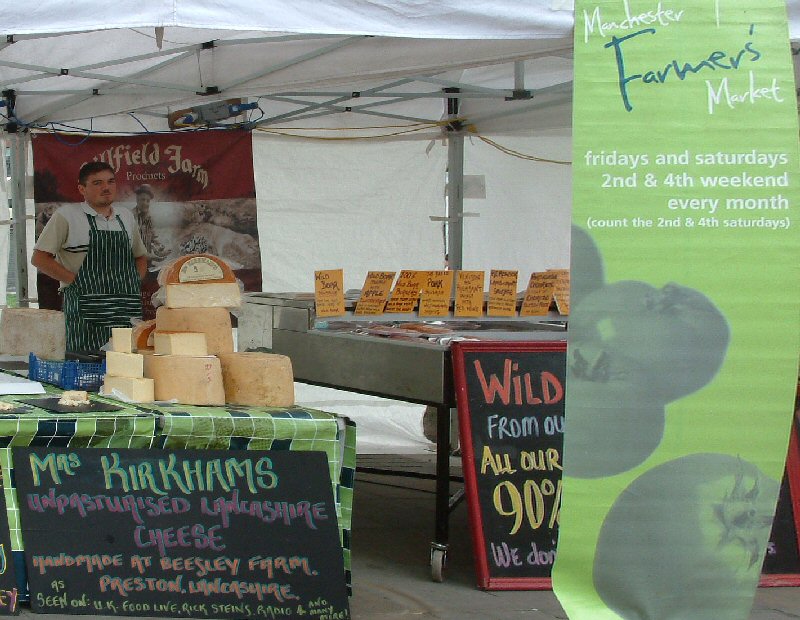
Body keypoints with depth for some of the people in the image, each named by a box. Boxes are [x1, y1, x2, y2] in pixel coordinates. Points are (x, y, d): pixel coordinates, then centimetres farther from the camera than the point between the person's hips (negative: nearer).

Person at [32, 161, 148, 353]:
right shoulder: (67, 216, 1)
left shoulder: (126, 217, 17)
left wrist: (134, 282, 10)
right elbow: (39, 258, -2)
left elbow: (140, 256, 30)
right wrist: (75, 280, -8)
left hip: (126, 311, 5)